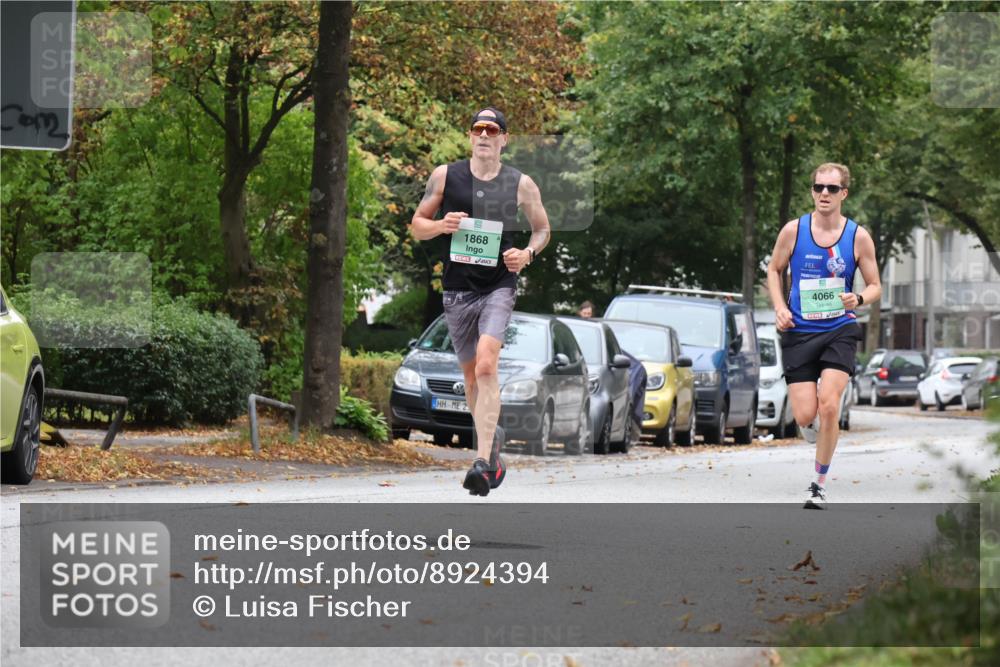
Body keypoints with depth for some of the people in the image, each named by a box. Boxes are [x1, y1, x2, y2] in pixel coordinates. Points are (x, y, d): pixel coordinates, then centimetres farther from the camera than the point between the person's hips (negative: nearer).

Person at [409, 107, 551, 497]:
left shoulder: (521, 184, 1)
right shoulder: (445, 176, 3)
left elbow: (542, 228, 15)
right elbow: (416, 226, 9)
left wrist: (528, 253, -6)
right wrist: (441, 225, -13)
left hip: (498, 287, -3)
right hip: (457, 289, 3)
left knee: (486, 366, -21)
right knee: (471, 376, 11)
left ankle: (482, 462, -26)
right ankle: (492, 439, 35)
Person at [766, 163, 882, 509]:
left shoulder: (858, 236, -2)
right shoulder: (793, 231, -2)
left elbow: (875, 286, 7)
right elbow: (774, 270, 13)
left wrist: (858, 299, -15)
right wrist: (780, 308, -3)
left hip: (839, 330, -1)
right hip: (799, 332, 1)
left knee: (828, 405, -18)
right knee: (805, 416, -6)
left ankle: (819, 483, -1)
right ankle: (816, 427, 35)